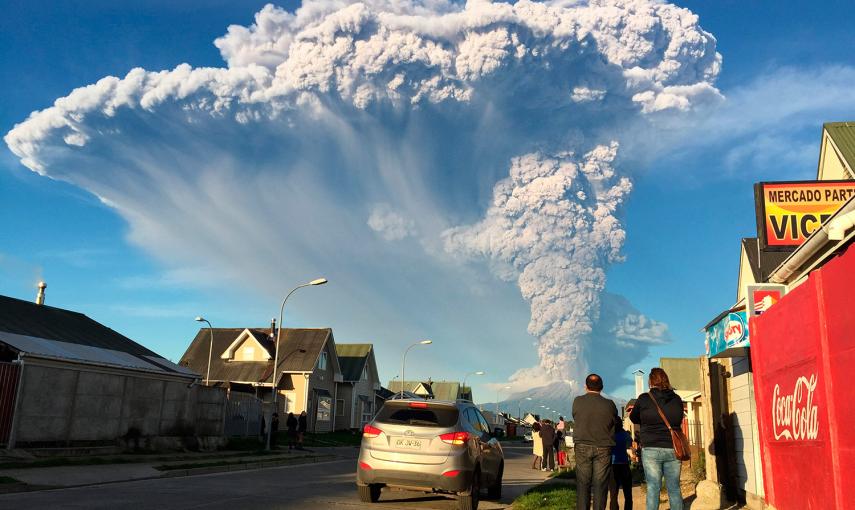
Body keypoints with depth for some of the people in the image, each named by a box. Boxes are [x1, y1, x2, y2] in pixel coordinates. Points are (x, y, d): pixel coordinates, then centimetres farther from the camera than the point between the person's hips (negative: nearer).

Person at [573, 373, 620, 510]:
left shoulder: (577, 401, -5)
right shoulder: (609, 404, -6)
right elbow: (616, 423, 7)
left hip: (582, 447, 0)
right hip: (603, 448, 0)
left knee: (583, 484, 7)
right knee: (600, 485, 6)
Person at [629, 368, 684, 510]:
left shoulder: (644, 398, -6)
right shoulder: (677, 399, 3)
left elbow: (634, 418, 8)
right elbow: (678, 420, 15)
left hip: (651, 449, -2)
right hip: (672, 449, 3)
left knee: (653, 488, 2)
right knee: (674, 489, 9)